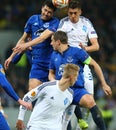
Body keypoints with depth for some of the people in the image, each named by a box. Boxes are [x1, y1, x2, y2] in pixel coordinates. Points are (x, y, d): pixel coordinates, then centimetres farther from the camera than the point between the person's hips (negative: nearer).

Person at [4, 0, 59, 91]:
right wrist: (12, 56, 18)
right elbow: (23, 39, 18)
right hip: (37, 62, 3)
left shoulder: (55, 22, -5)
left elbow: (44, 36, -22)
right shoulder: (33, 19, 9)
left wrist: (27, 45, -33)